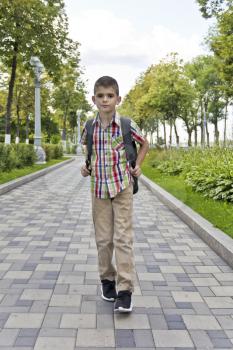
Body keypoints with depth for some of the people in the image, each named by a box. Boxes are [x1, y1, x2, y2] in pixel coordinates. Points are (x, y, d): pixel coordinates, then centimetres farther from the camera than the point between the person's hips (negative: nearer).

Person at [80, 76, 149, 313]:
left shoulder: (127, 125, -6)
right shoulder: (89, 127, 0)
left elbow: (144, 144, 12)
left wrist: (137, 165, 0)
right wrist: (86, 166, 7)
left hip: (122, 186, -2)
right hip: (99, 187, 3)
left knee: (123, 237, -6)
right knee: (103, 238, 9)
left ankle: (125, 290, -2)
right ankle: (107, 279, 27)